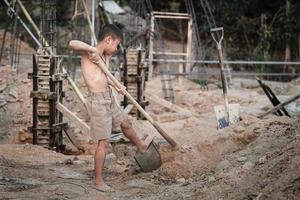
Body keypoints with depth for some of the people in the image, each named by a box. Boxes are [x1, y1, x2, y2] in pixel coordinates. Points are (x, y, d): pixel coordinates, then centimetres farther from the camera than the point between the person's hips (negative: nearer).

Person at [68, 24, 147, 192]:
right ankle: (98, 181, 3)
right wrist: (92, 49, -29)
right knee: (104, 142, -6)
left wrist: (116, 86, 15)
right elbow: (72, 43, -34)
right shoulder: (88, 53, -14)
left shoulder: (104, 56, 10)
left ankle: (142, 147, 57)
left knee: (126, 123, 30)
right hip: (98, 101, -9)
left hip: (109, 99, 9)